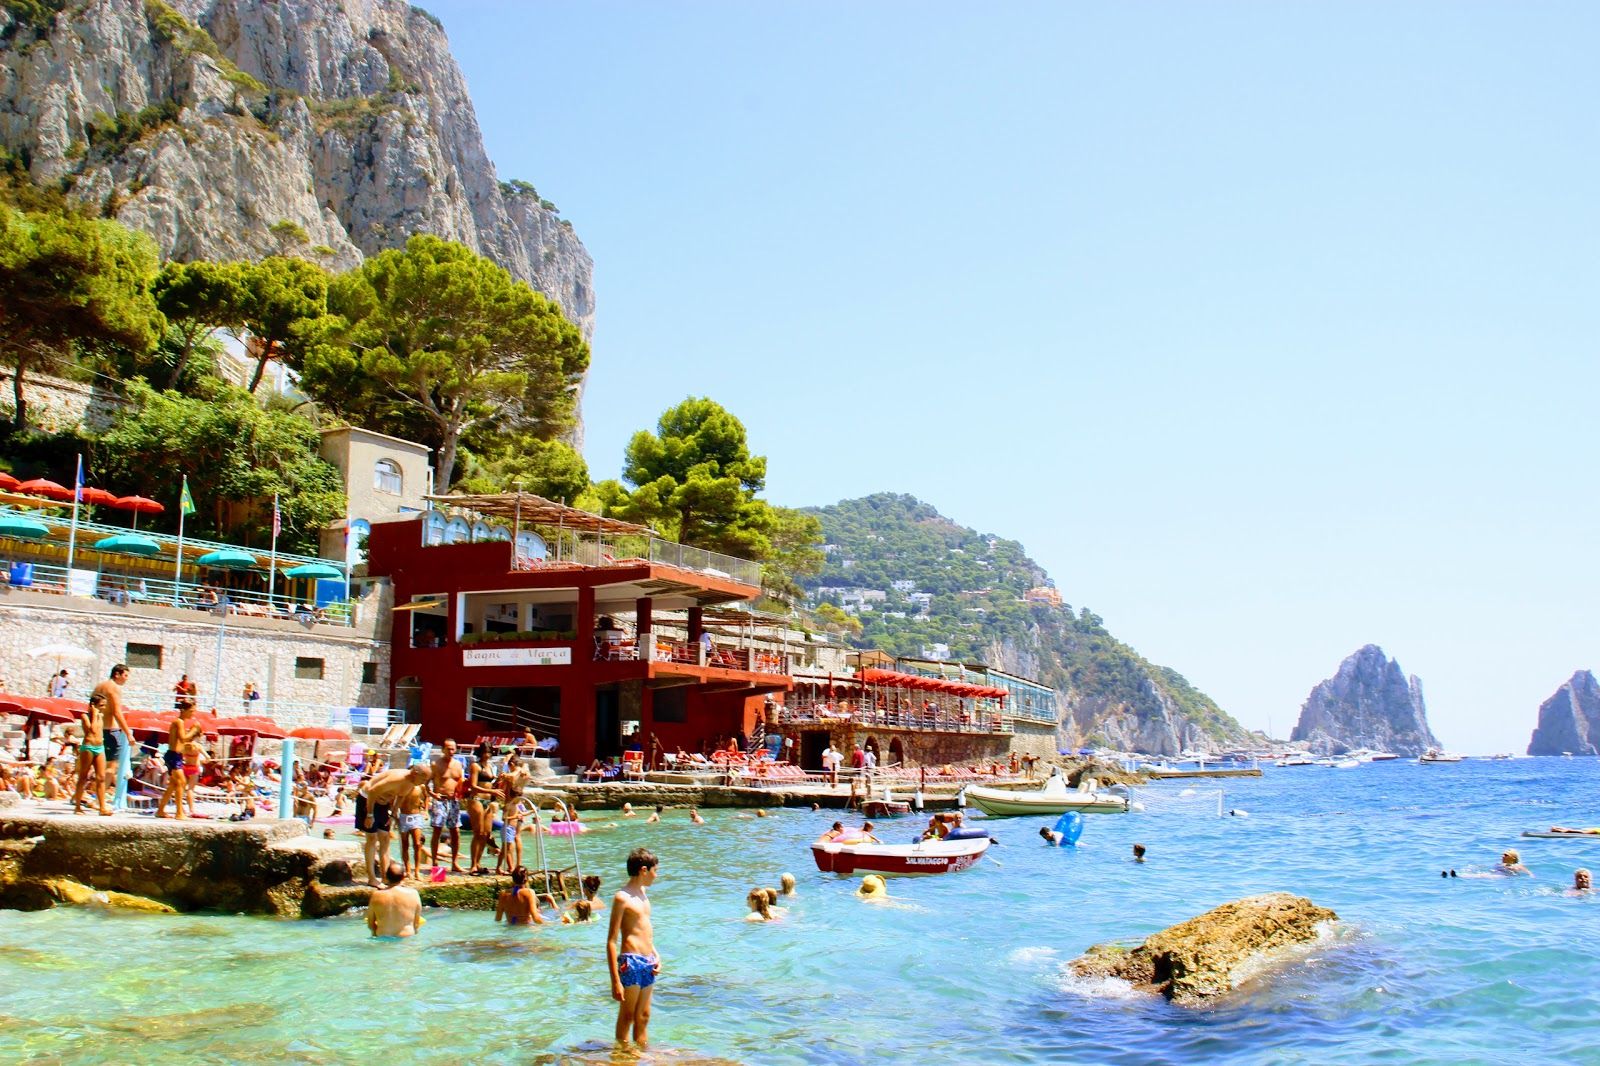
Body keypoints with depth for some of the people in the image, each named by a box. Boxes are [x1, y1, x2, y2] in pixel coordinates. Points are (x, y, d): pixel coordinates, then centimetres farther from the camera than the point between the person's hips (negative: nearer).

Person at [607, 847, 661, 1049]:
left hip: (648, 962, 8)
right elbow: (611, 941, -15)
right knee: (626, 1017, 1)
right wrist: (615, 981, -18)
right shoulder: (622, 898, -13)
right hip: (631, 962, -8)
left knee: (643, 1017, 15)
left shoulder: (642, 893, 13)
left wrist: (656, 955, 10)